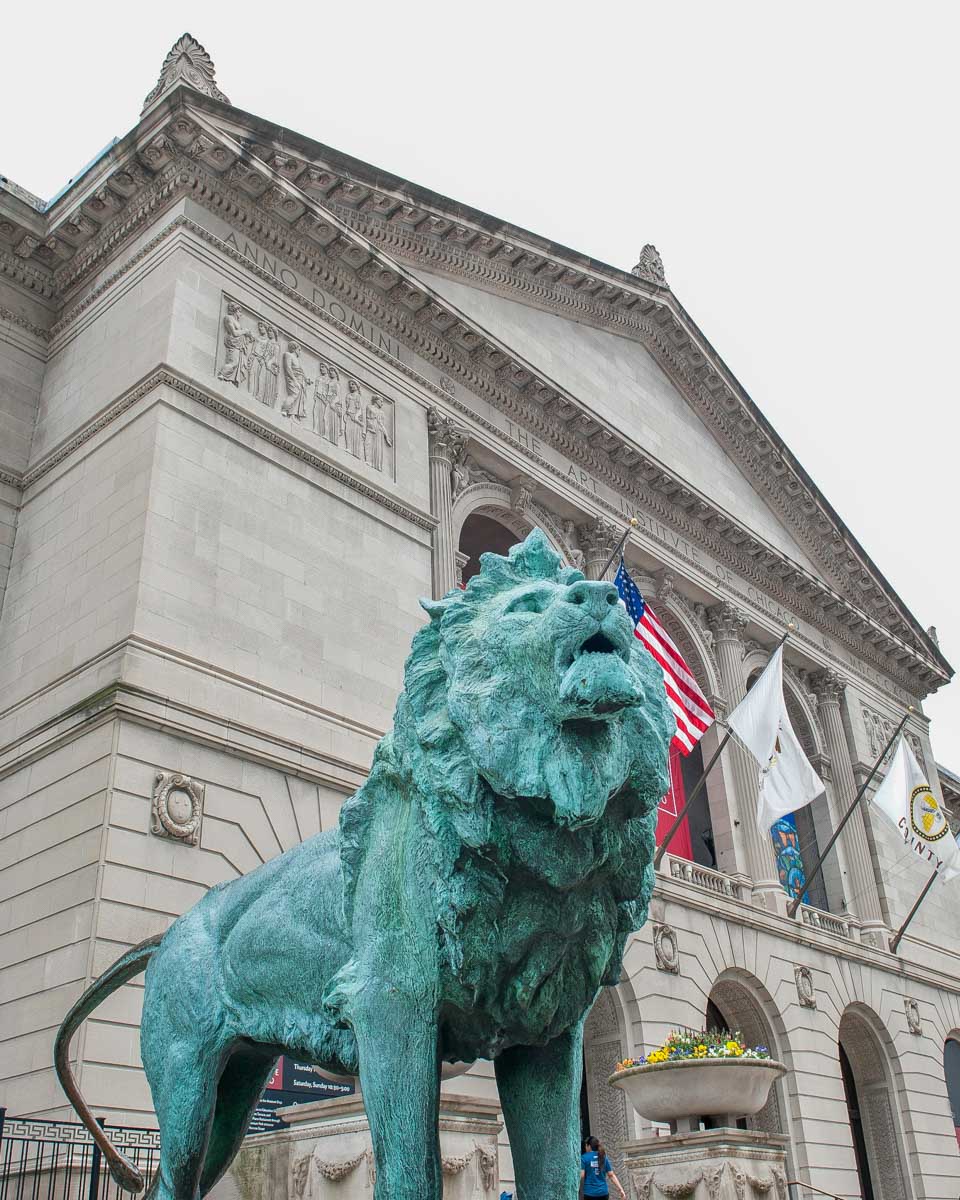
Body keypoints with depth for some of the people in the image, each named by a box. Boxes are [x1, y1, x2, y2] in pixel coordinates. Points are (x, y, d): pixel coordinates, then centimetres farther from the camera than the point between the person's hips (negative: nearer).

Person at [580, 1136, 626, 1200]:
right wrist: (621, 1190, 6)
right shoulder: (604, 1157, 9)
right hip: (603, 1192, 4)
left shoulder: (584, 1158, -3)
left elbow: (581, 1175, -11)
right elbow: (611, 1175, 5)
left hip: (590, 1193, -4)